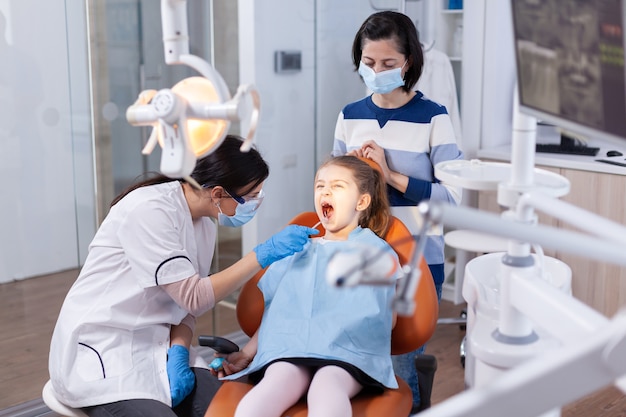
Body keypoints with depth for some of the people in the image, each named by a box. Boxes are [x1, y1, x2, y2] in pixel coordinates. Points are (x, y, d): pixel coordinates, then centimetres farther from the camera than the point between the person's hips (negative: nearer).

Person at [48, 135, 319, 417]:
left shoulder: (204, 225, 4)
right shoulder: (150, 210, -20)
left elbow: (185, 304, 4)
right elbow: (193, 297, -21)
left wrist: (178, 354, -14)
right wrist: (265, 254, -22)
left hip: (154, 348, 7)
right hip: (100, 353, -7)